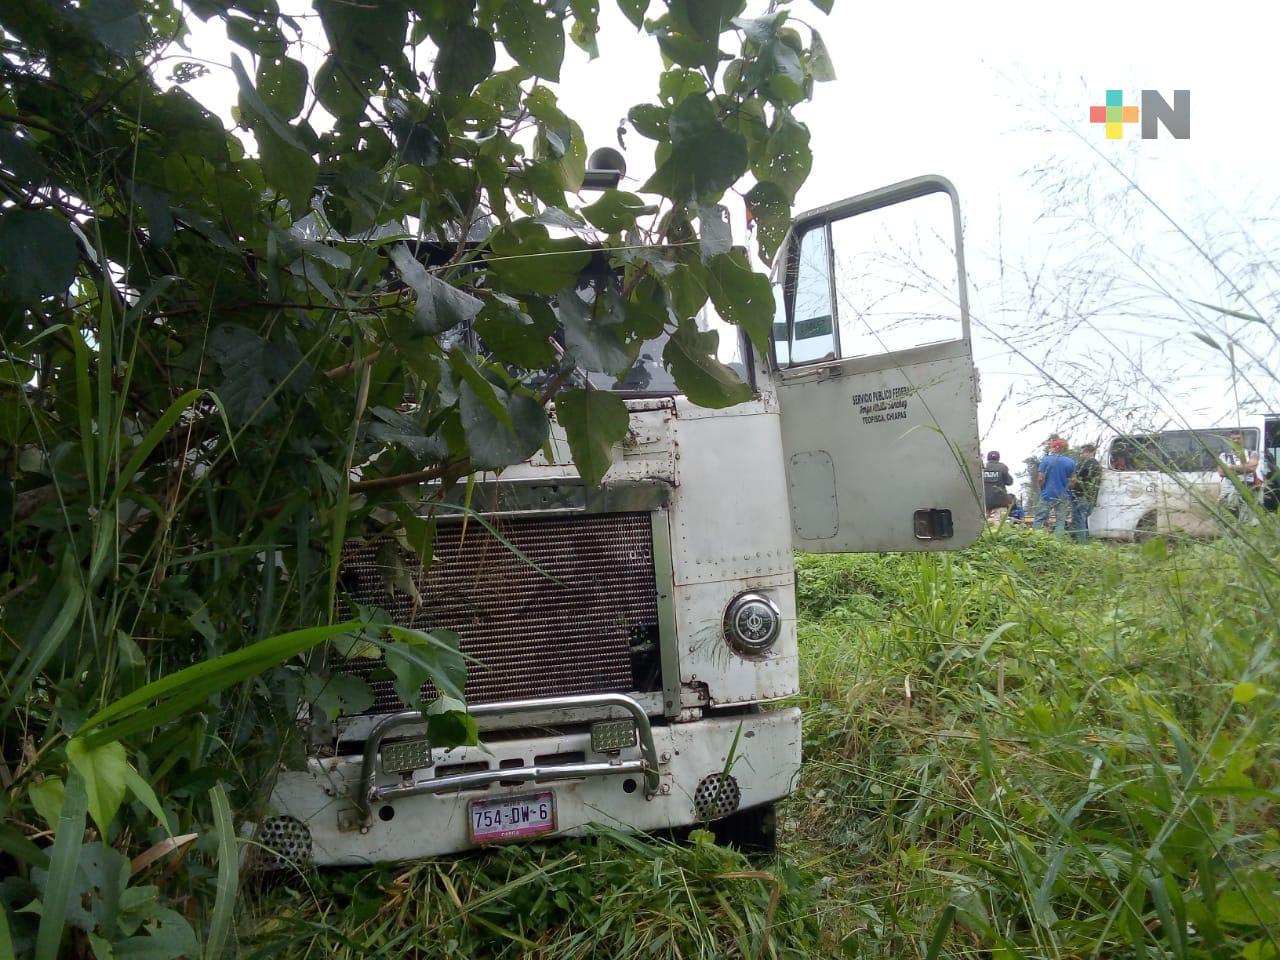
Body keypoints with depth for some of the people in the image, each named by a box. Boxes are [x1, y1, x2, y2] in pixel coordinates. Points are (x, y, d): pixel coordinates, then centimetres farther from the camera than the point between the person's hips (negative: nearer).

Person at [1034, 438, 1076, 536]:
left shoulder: (1045, 460, -6)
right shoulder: (1071, 462, 2)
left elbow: (1040, 478, -10)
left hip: (1048, 495, -3)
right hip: (1063, 496, 3)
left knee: (1039, 520, 1)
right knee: (1061, 521, 7)